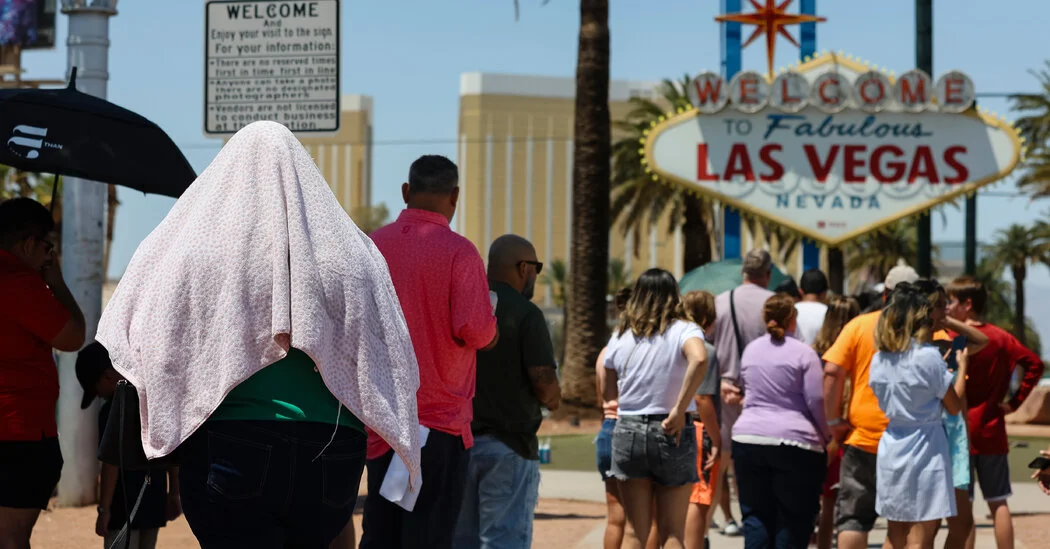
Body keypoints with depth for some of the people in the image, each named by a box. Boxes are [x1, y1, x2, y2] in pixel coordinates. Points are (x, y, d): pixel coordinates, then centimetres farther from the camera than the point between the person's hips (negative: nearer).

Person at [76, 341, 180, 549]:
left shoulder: (112, 410, -13)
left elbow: (112, 462, -16)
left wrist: (104, 508, -14)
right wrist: (174, 494, 19)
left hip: (124, 505, -7)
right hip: (154, 501, 7)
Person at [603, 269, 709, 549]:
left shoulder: (621, 337, 6)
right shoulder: (684, 331, -6)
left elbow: (607, 393, 13)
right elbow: (699, 359, -28)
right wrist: (680, 410, -22)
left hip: (627, 430, 3)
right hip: (672, 432, -3)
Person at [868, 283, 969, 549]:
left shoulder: (879, 360, 5)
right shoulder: (928, 356, -13)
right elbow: (954, 406, -7)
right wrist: (961, 367, 8)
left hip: (891, 447, 6)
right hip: (925, 448, -6)